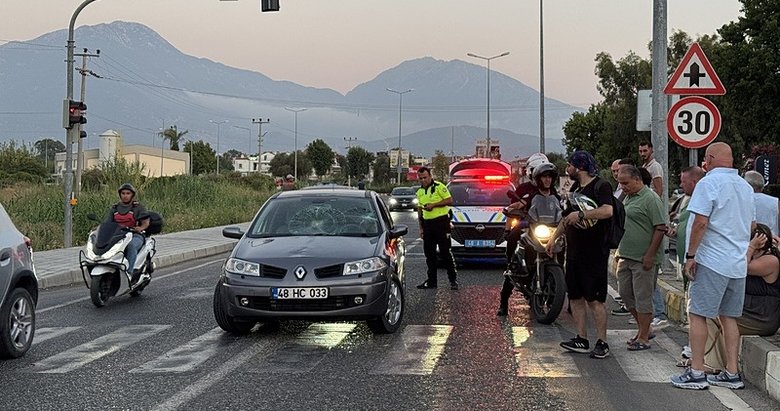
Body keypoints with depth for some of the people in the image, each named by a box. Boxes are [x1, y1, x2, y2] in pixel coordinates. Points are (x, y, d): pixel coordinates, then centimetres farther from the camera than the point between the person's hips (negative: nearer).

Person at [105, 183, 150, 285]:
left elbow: (146, 222, 2)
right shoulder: (114, 208, 19)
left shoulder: (138, 206, 8)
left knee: (131, 245, -39)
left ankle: (129, 273, -44)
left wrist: (140, 228, -19)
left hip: (135, 235, -3)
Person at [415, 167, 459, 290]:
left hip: (441, 222, -7)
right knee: (429, 253, 8)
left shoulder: (439, 187, -5)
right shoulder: (420, 192, 16)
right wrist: (421, 227, 16)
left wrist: (433, 204, -16)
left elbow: (449, 200, -10)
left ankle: (453, 280, -1)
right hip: (427, 223, 7)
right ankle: (432, 280, 16)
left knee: (445, 252, -6)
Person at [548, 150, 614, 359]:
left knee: (595, 299, -7)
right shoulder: (575, 188, 17)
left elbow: (607, 211, -29)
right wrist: (553, 237, 23)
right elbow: (567, 216, 28)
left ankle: (602, 343, -1)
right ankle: (581, 339, 16)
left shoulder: (601, 186, -11)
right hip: (574, 250, 9)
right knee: (575, 296, 10)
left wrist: (581, 214, -22)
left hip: (594, 252, -9)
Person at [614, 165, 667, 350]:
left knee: (642, 298, -2)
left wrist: (650, 255, -20)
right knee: (625, 293, 12)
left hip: (643, 259, -9)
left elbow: (661, 228, -18)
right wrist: (619, 251, 19)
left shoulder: (651, 199, -14)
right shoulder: (628, 198, 14)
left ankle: (643, 338, 6)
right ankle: (643, 329, 27)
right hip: (626, 256, 9)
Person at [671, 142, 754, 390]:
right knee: (729, 316, 12)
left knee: (697, 315, -2)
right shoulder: (746, 187, 14)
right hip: (739, 263, 8)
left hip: (712, 261, -7)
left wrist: (690, 255, -12)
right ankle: (731, 374, 12)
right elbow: (751, 226, 21)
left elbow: (700, 223, -17)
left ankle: (696, 372, -3)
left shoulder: (709, 183, -10)